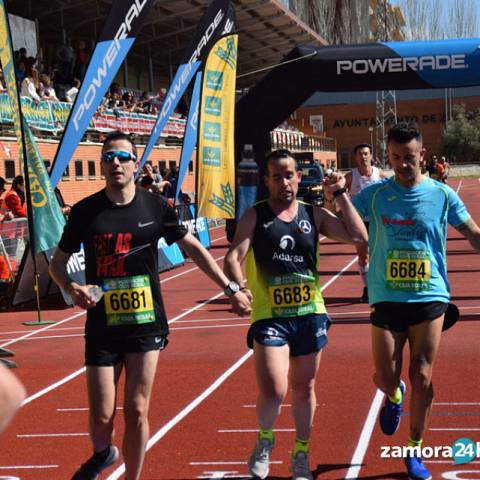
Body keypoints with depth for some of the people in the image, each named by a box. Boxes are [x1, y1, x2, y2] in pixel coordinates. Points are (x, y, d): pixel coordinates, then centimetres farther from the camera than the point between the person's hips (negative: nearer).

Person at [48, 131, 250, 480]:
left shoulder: (155, 207, 0)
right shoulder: (85, 211, -1)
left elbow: (194, 248, 12)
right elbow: (58, 262, 8)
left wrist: (230, 288, 11)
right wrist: (72, 288, -13)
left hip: (147, 323, 0)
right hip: (102, 326, 0)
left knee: (137, 412, 0)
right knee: (102, 416, 0)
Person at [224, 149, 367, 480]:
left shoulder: (314, 214, 4)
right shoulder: (255, 216, -3)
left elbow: (359, 236, -2)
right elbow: (234, 257, -14)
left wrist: (341, 194, -5)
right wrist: (238, 286, -34)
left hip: (309, 314, 3)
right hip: (269, 317, -3)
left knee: (304, 389, 14)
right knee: (274, 391, -15)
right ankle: (265, 439, 17)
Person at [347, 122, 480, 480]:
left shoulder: (442, 195, -1)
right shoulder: (374, 194, -2)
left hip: (429, 298, 0)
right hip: (387, 299, 0)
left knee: (422, 379, 0)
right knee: (385, 377, 1)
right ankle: (394, 397, 41)